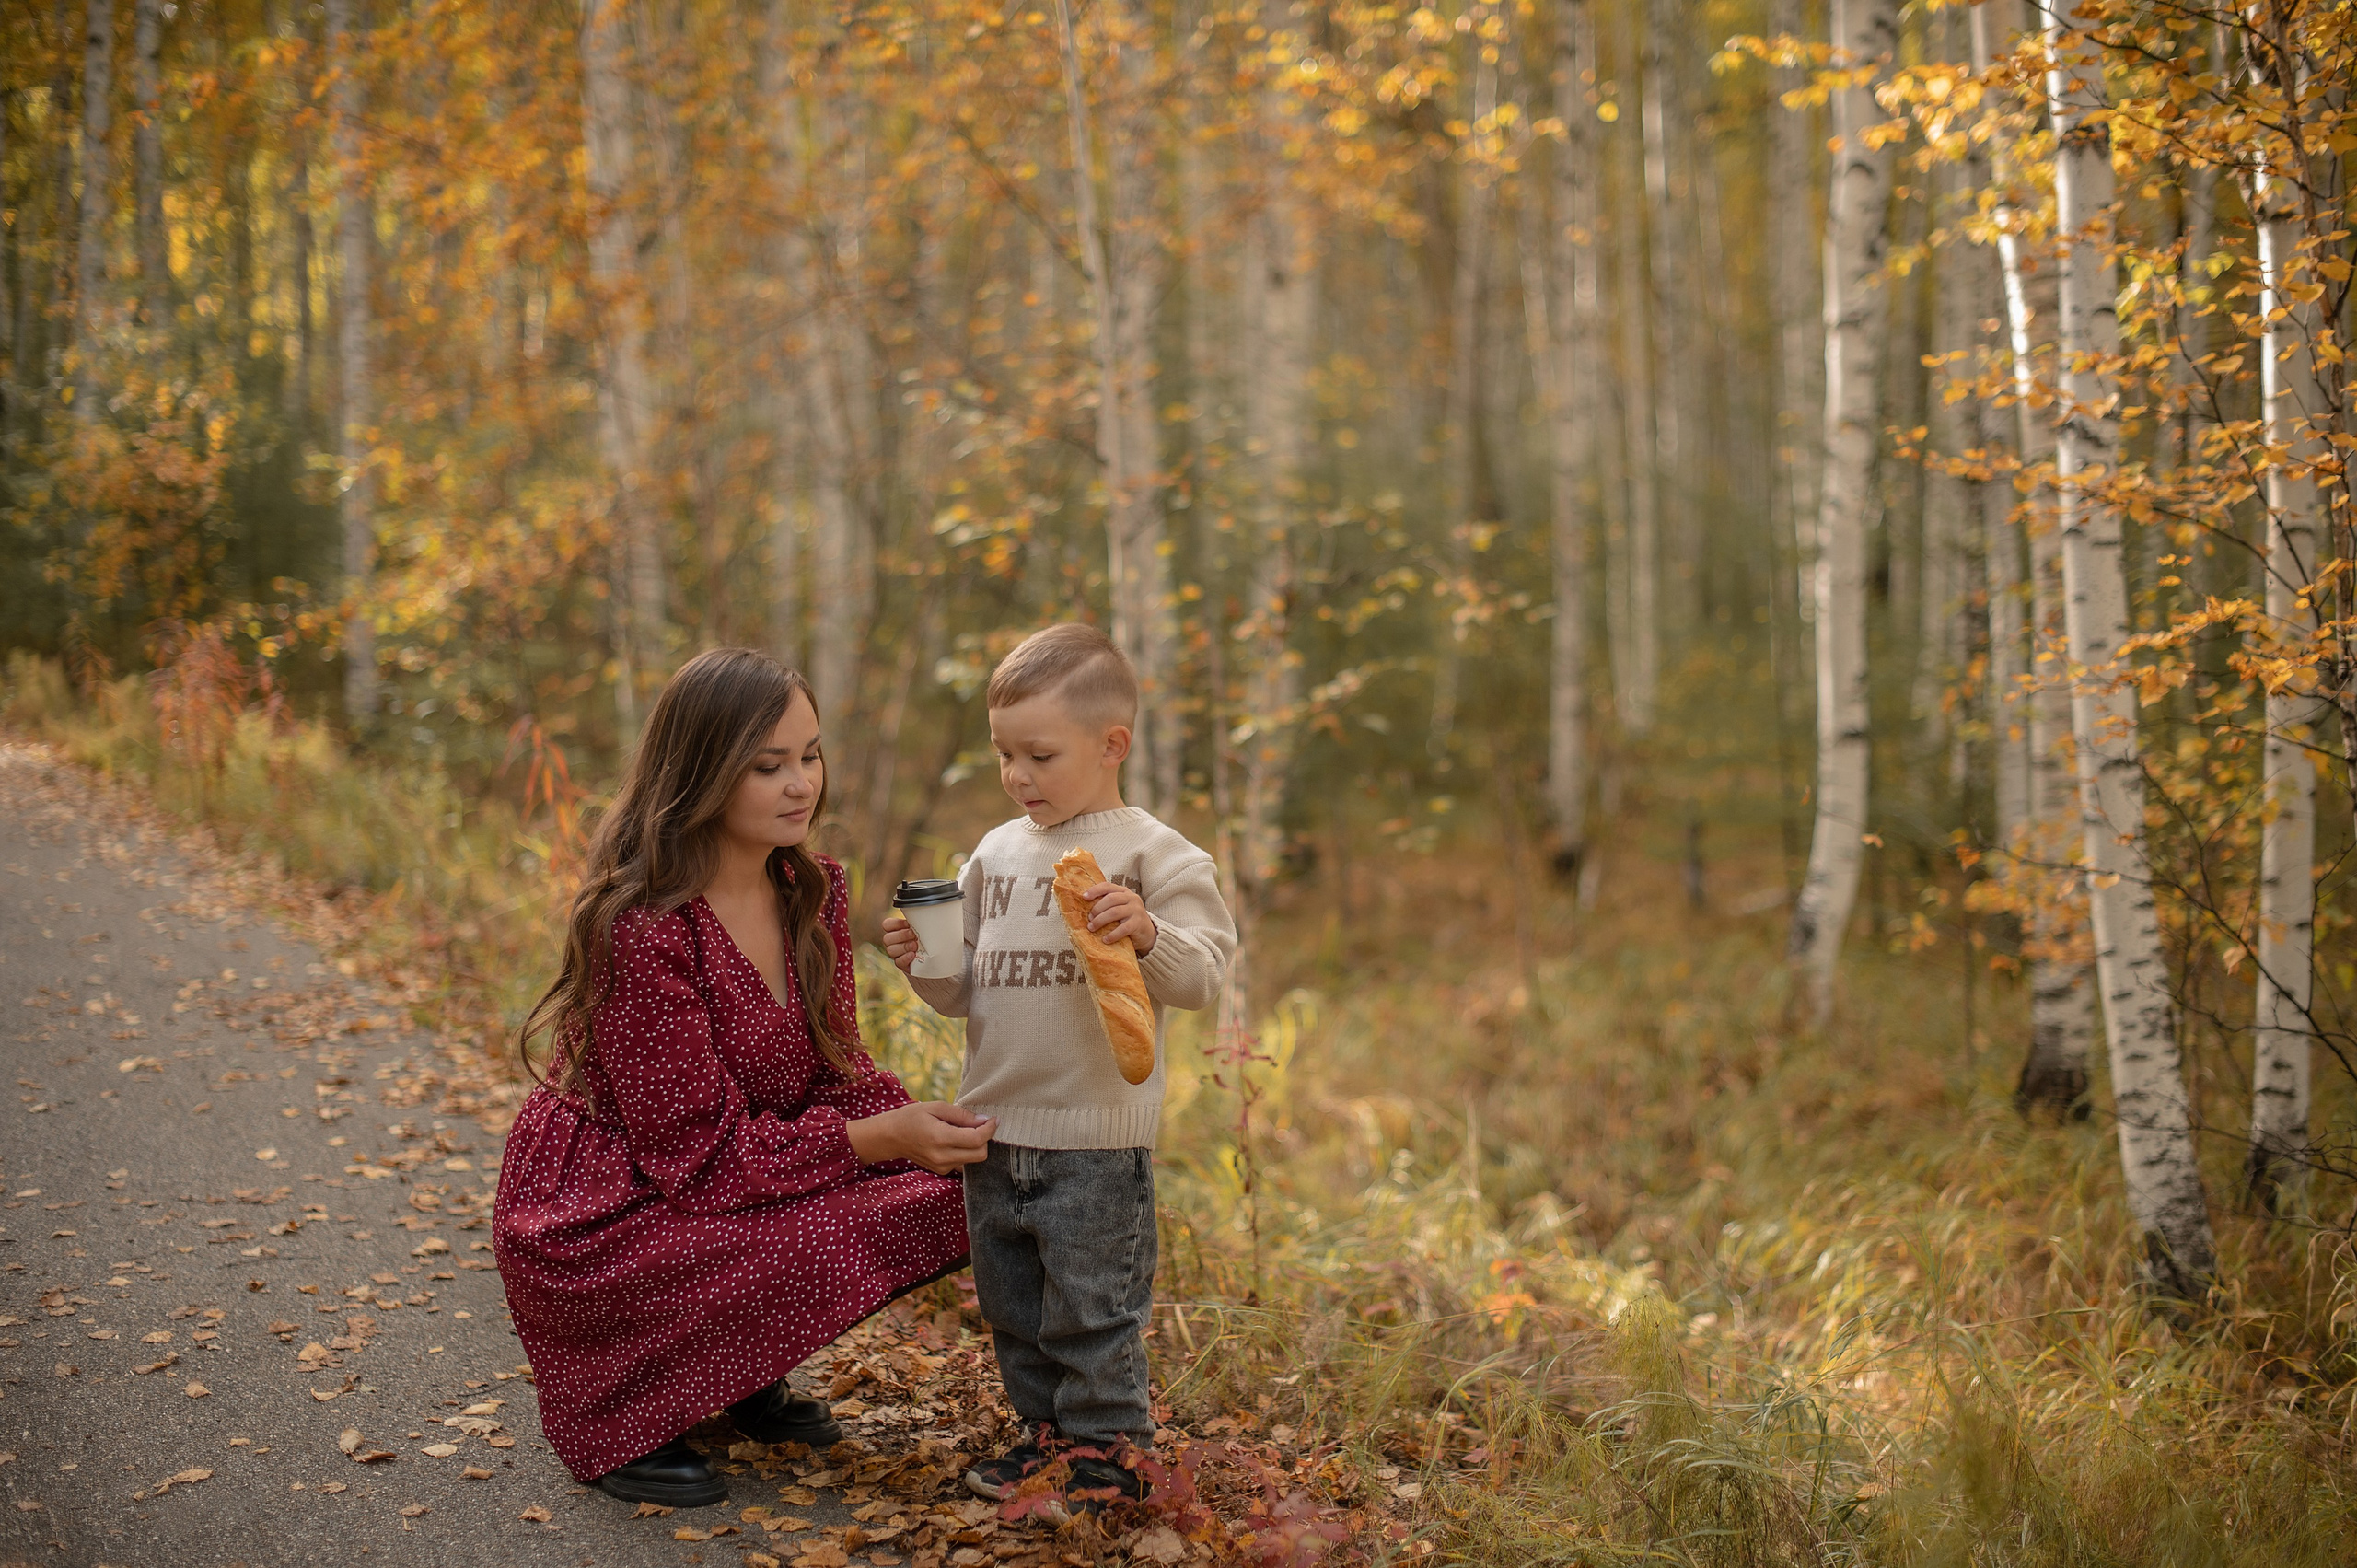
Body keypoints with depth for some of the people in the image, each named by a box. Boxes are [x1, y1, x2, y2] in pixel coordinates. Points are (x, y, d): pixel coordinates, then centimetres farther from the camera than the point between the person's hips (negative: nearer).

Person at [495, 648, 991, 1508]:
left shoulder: (811, 889, -1)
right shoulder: (638, 928, -26)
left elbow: (833, 1069, 2)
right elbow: (700, 1152, -25)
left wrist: (927, 1130, -18)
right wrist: (878, 1137, -31)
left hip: (739, 1178, 8)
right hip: (601, 1220, -8)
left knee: (937, 1198, -9)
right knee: (820, 1249, -31)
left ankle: (747, 1376, 11)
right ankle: (612, 1414, -6)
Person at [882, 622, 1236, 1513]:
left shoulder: (1152, 855, -8)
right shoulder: (995, 855, 10)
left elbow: (1202, 978, -12)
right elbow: (966, 993, 15)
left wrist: (1148, 936, -30)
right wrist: (926, 964, -4)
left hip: (1096, 1138, -6)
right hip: (994, 1129, 6)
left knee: (1093, 1306, 2)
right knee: (1012, 1306, 16)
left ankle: (1105, 1449, 15)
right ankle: (1047, 1432, 31)